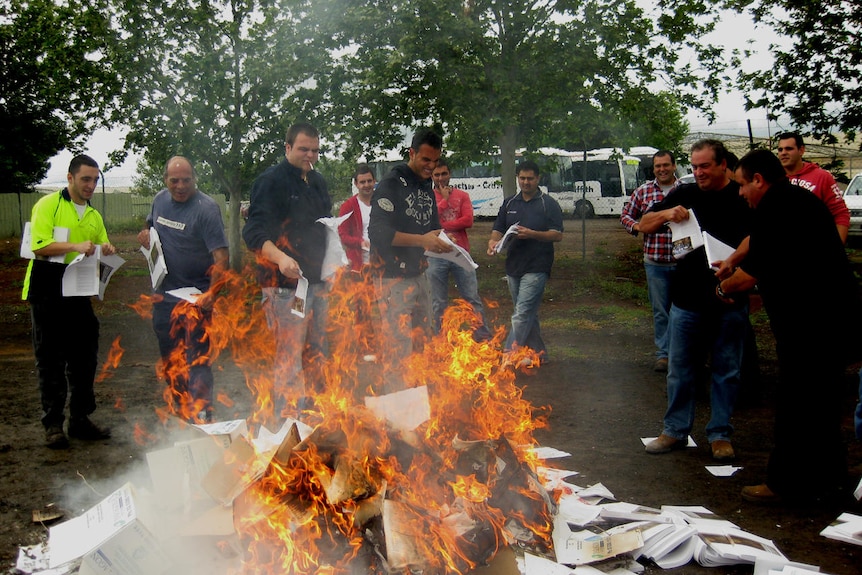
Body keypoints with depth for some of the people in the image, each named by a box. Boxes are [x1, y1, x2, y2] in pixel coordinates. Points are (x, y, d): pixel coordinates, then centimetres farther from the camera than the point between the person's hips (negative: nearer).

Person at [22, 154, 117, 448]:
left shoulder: (94, 215, 14)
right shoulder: (48, 205, -5)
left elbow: (101, 249, 19)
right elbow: (39, 246, -15)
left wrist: (106, 250, -4)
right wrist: (75, 246, -26)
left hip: (79, 293, 6)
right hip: (47, 294, -6)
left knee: (84, 358, 9)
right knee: (50, 360, 1)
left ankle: (80, 419, 21)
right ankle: (53, 424, 8)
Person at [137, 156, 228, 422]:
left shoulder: (206, 208, -17)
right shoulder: (160, 199, 5)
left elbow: (220, 255, -24)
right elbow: (151, 225, 25)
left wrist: (213, 292, -37)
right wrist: (145, 235, 0)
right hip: (164, 293, 7)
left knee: (197, 359, -5)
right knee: (170, 358, 18)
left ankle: (200, 417, 2)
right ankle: (181, 411, 34)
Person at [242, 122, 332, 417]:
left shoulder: (317, 182, 17)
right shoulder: (270, 181, -7)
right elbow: (254, 232, -15)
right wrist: (280, 257, -32)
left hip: (317, 279, 8)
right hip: (286, 282, -8)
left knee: (317, 353, 13)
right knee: (290, 354, -9)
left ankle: (310, 411, 25)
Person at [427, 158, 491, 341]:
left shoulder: (462, 196, 8)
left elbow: (468, 220, -6)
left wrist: (440, 225, -9)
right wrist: (444, 199, -6)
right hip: (437, 256, 0)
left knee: (473, 298, 1)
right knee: (439, 303, 5)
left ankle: (483, 338, 7)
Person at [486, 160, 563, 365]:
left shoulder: (548, 204, -1)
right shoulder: (509, 204, 15)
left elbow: (558, 234, -8)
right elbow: (498, 229, 13)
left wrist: (532, 234, -21)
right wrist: (493, 241, -10)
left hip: (537, 267, -6)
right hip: (513, 266, 6)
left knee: (522, 314, -13)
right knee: (529, 314, 13)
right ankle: (538, 353, 24)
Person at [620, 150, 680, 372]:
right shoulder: (643, 192, 7)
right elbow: (625, 215, 14)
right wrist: (635, 225, -6)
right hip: (655, 261, 2)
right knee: (660, 311, 7)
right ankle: (663, 354, 16)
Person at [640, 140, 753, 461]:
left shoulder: (743, 198, -2)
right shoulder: (685, 195, 8)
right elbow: (644, 225, 12)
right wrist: (666, 213, -9)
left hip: (730, 302, -3)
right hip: (688, 301, 3)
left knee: (726, 371, 8)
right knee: (680, 370, 9)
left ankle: (720, 434, 19)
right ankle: (675, 430, 21)